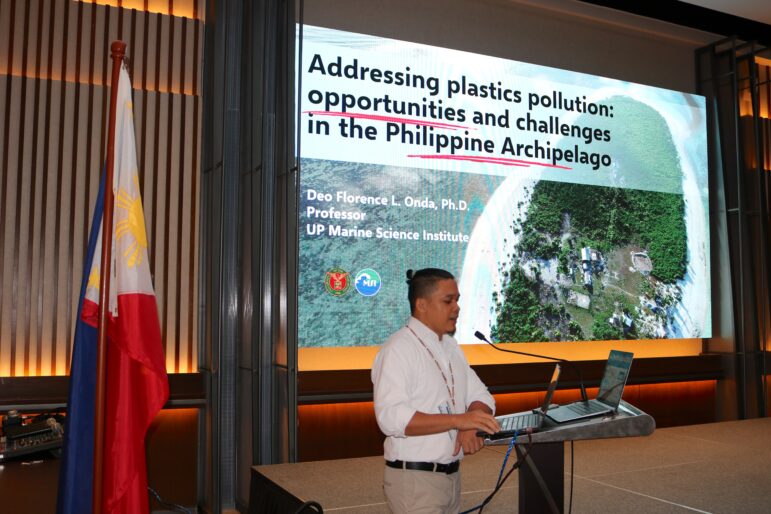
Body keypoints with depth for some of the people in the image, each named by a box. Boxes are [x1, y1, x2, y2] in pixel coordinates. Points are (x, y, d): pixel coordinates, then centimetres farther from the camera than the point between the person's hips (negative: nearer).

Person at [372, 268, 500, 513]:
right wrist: (458, 420, -31)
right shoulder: (398, 350, -15)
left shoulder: (451, 346, 11)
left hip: (452, 475, 7)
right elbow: (391, 417, -25)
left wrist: (470, 428, -12)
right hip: (414, 477, -7)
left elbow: (481, 396, 10)